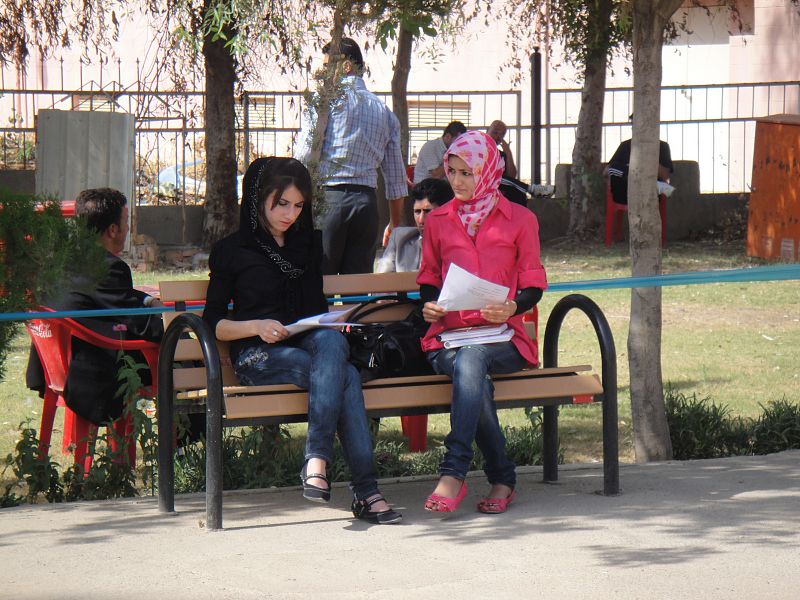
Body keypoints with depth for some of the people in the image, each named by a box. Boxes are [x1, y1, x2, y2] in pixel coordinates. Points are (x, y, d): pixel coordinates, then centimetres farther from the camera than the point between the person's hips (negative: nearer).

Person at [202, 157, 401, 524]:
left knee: (331, 342, -36)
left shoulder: (308, 244, 21)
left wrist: (332, 325, 4)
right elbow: (213, 324, 3)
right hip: (258, 356, -4)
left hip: (310, 343, 4)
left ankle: (318, 461, -43)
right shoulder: (231, 251, 7)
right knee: (345, 377, -32)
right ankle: (365, 490, -41)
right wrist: (256, 326, -14)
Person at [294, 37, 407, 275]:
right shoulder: (384, 111, 16)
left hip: (327, 199, -5)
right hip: (366, 202, 5)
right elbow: (396, 177, 18)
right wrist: (395, 223, 26)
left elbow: (305, 156, -7)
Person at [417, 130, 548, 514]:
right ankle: (502, 478, -26)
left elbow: (533, 284, 10)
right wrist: (429, 304, 3)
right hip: (449, 334, 2)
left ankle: (453, 473, -43)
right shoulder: (438, 221, 19)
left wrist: (512, 307, -12)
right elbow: (428, 278, 26)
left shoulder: (519, 220, 11)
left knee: (472, 358, -39)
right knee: (475, 376, -35)